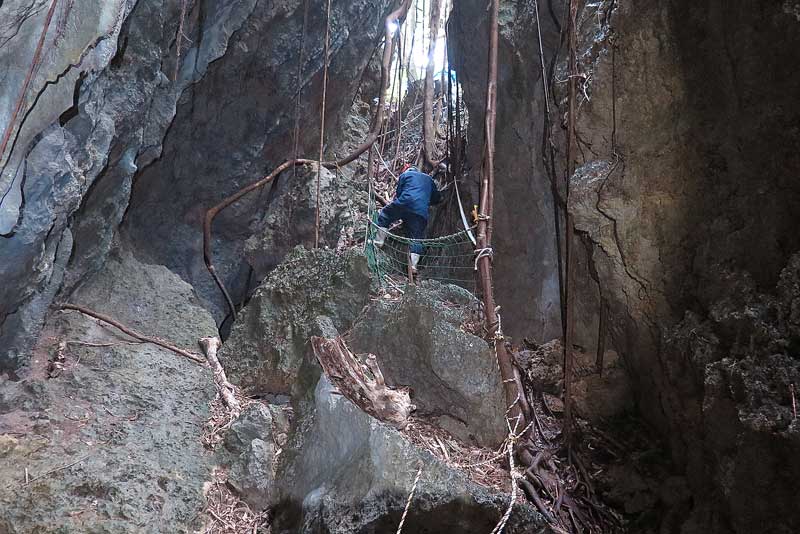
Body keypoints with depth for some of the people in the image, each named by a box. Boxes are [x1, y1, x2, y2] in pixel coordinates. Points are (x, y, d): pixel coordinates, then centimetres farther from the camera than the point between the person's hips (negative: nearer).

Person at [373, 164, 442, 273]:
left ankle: (379, 242, 9)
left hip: (404, 204, -3)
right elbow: (437, 198, 35)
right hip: (421, 212, 3)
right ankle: (413, 265, -12)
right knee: (417, 237, 3)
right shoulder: (428, 179, 32)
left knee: (384, 216, 19)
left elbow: (398, 193, 18)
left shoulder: (405, 175, 20)